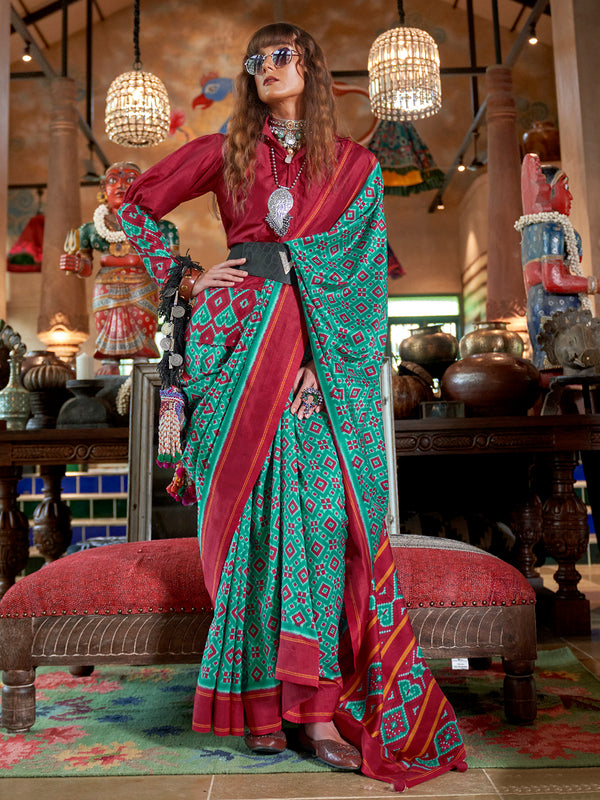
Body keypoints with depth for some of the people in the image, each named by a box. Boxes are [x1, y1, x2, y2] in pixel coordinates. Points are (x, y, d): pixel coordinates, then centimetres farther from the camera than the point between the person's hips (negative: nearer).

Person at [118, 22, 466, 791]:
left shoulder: (354, 166, 14)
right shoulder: (225, 151, 15)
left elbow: (359, 269, 4)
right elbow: (136, 205, 19)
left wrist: (322, 358, -9)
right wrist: (186, 280, 5)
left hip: (322, 349, 0)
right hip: (238, 339, 0)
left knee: (324, 509, -9)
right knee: (250, 512, -1)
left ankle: (315, 704, 1)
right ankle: (257, 699, 11)